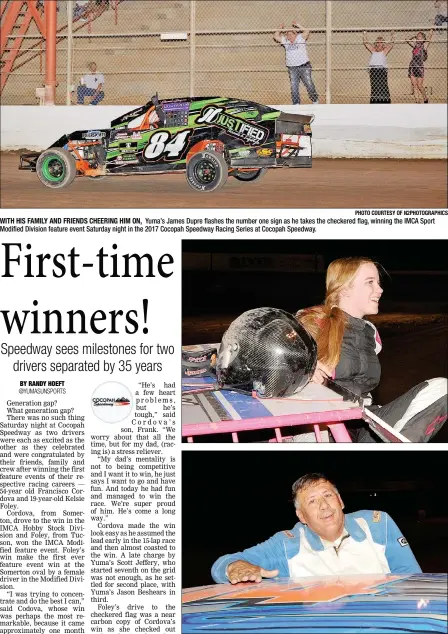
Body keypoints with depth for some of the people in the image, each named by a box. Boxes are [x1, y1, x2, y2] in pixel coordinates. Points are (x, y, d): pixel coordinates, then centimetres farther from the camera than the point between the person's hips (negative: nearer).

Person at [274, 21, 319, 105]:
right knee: (294, 87, 2)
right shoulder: (285, 41, 12)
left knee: (309, 84, -3)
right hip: (292, 68, 4)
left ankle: (315, 100, 12)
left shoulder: (300, 38, 2)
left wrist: (297, 25, -10)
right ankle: (296, 104, 9)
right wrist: (280, 29, 6)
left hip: (304, 66, -4)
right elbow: (276, 36, 14)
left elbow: (307, 31, -13)